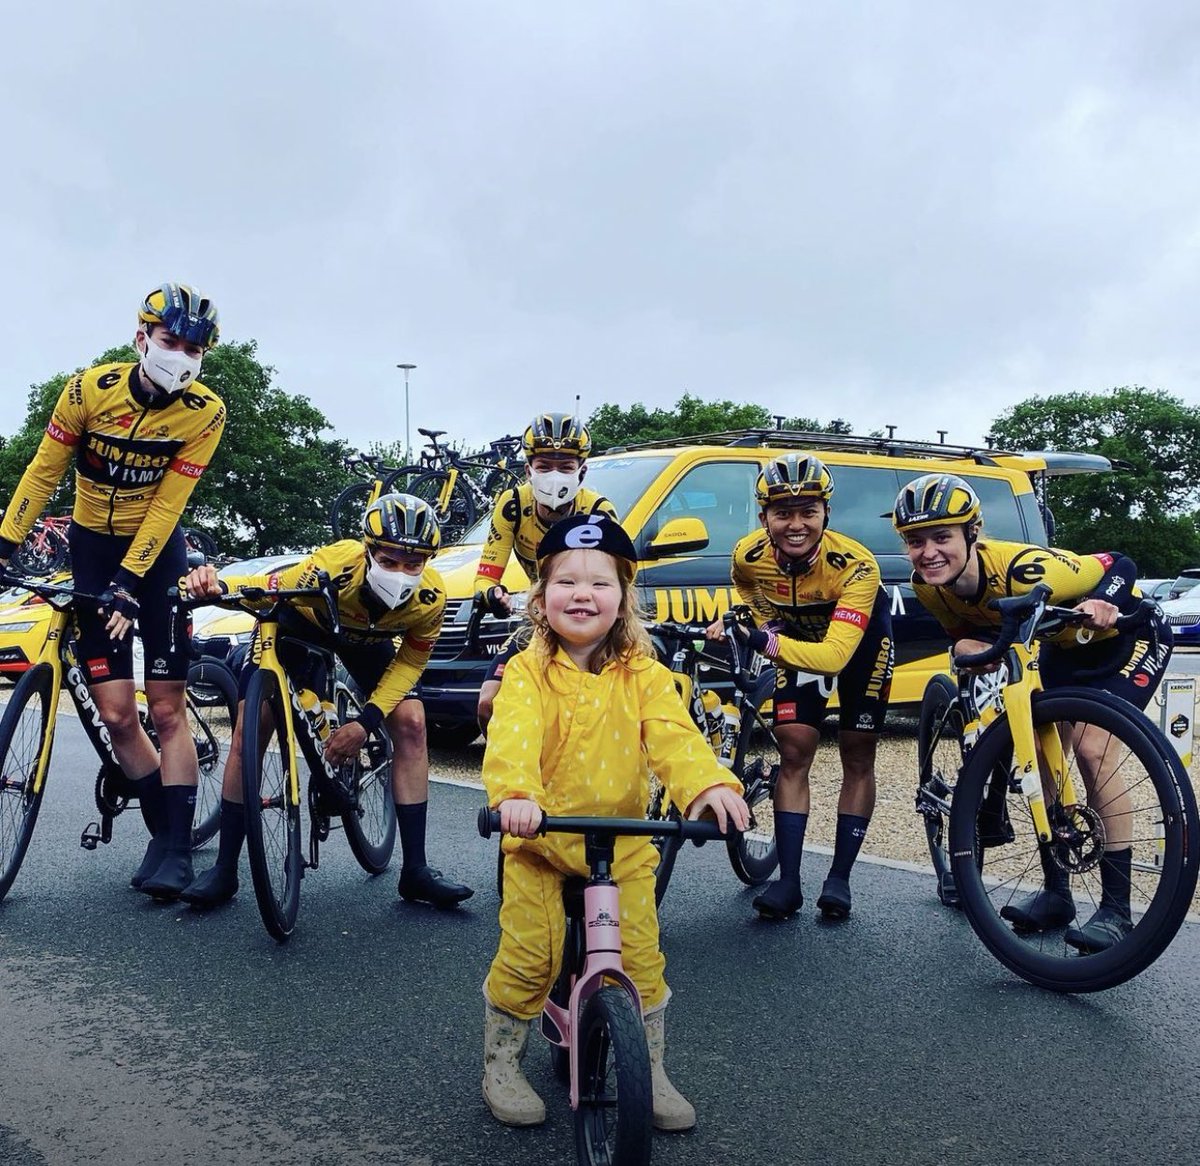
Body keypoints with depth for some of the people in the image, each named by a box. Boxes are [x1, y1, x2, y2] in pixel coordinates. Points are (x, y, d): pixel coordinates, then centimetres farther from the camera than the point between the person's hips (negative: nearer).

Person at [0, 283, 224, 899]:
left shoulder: (204, 413, -14)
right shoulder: (91, 388, -13)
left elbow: (166, 505, -15)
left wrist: (129, 582, -21)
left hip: (156, 551, -1)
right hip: (92, 546, 1)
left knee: (167, 710, -5)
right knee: (116, 715, -4)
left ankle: (176, 847, 5)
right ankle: (165, 831, 14)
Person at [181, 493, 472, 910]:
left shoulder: (430, 596, -32)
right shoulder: (336, 566, -42)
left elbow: (410, 661, -16)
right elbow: (267, 587, -31)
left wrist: (366, 722, -25)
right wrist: (217, 585, -54)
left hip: (366, 637, 2)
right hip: (298, 619, -2)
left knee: (411, 723, -14)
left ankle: (415, 869, -3)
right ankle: (224, 869, 3)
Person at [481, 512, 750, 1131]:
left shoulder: (643, 677, -2)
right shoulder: (528, 672, -8)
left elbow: (674, 737, -17)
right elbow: (513, 737, -25)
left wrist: (710, 784, -37)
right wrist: (515, 794, -46)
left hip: (624, 843, 2)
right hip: (539, 839, -2)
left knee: (640, 960, 3)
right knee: (528, 957, -3)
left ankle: (650, 1074, 25)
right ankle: (500, 1067, 22)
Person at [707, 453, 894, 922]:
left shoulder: (855, 564, -40)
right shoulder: (749, 556, -28)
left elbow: (836, 655, -49)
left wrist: (766, 642, -59)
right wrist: (739, 625, -17)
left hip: (859, 637, -2)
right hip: (798, 637, 3)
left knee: (857, 757, 0)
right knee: (794, 752, -4)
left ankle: (839, 878, 11)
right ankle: (789, 881, -1)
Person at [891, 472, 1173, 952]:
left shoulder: (1021, 571, -39)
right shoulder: (929, 585, -20)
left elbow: (1121, 567, -29)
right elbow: (963, 633, -4)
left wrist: (1103, 606, -50)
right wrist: (967, 648, -27)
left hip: (1128, 635, -6)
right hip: (1064, 644, 7)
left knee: (1092, 747, -21)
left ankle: (1117, 910, -13)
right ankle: (1056, 893, 13)